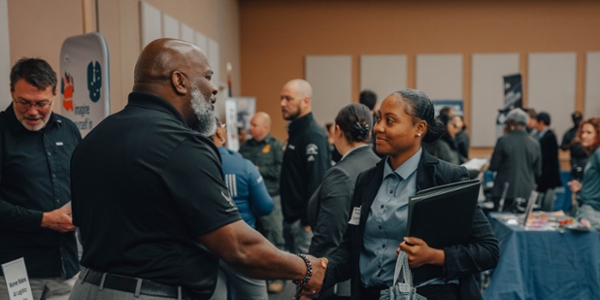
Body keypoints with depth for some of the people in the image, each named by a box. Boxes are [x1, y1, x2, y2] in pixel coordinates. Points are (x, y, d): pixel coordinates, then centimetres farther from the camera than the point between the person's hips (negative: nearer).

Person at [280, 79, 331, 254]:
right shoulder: (295, 131, 13)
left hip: (305, 221, -10)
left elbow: (317, 182, -23)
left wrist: (309, 220, -22)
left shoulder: (314, 135, -17)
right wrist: (288, 217, 17)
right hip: (291, 219, 10)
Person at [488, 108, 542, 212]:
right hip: (527, 192, 3)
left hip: (505, 191, -3)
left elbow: (493, 167, -5)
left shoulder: (503, 140, -9)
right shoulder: (535, 143, 2)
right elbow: (538, 172, 8)